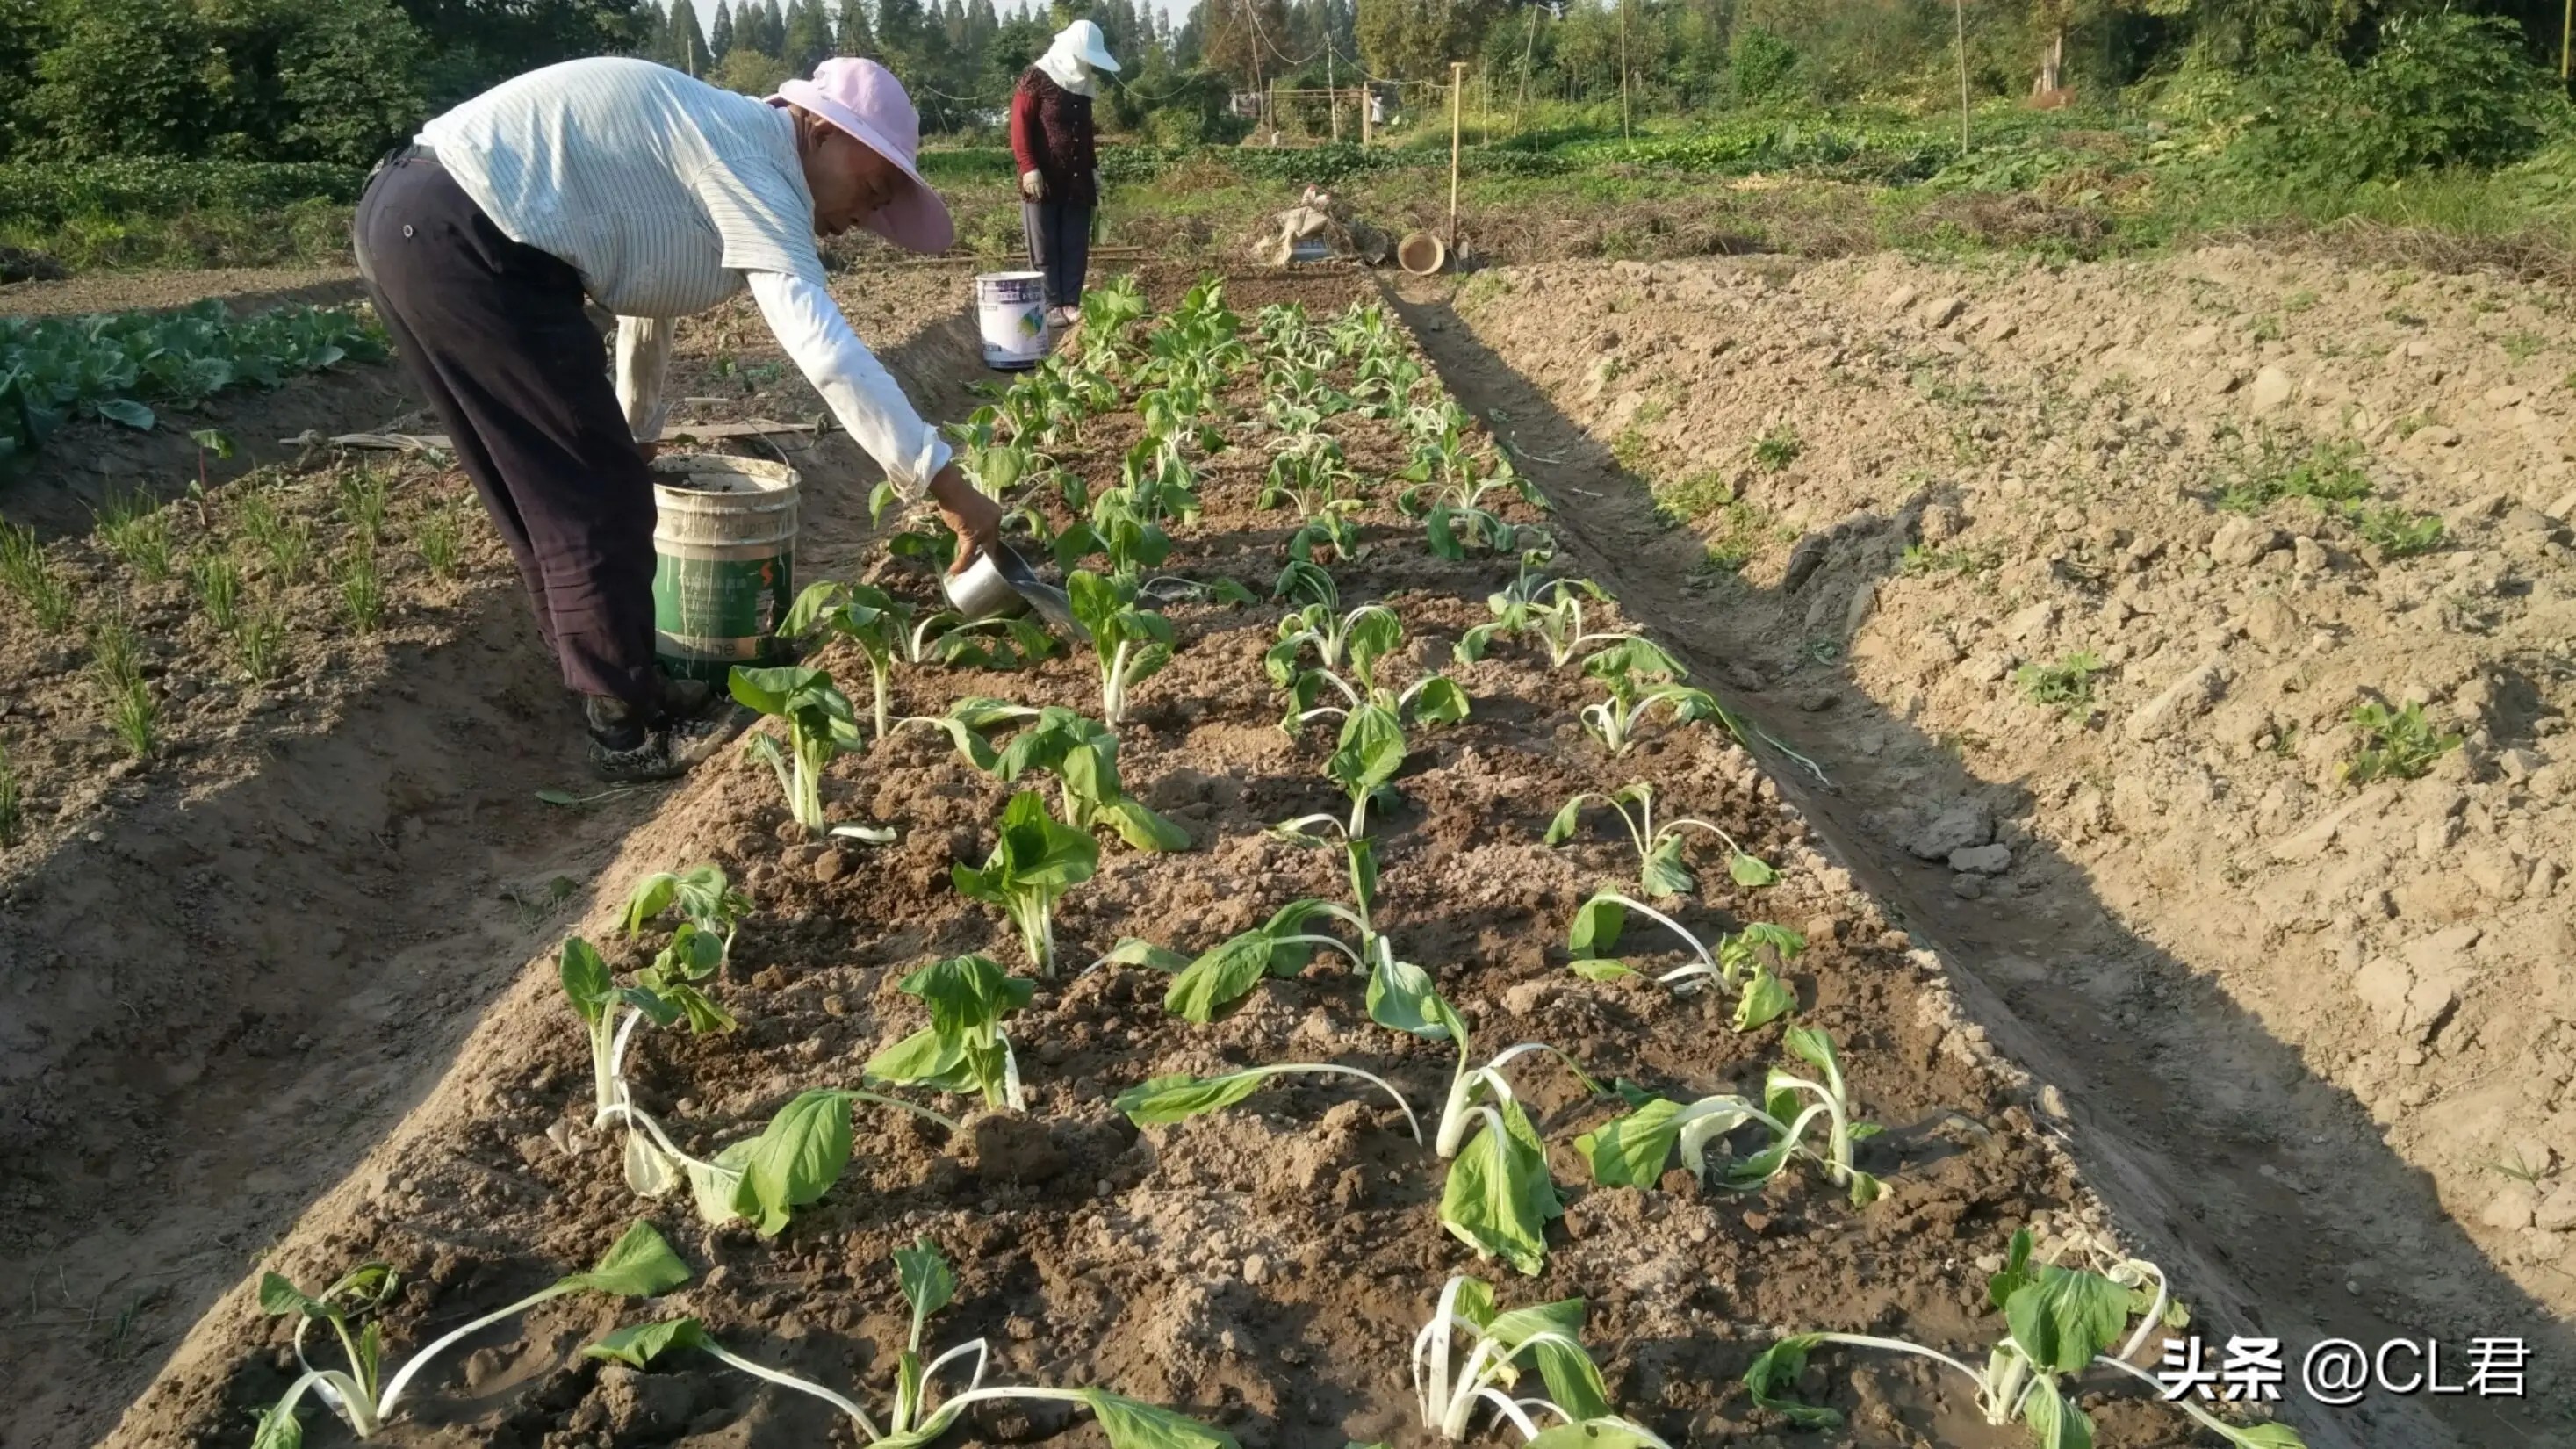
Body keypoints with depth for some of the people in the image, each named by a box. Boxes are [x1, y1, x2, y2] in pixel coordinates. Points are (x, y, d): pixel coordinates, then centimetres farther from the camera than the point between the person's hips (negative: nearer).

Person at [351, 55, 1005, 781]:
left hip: (417, 219, 11)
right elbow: (821, 339, -22)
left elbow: (645, 287, 34)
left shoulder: (714, 149, 21)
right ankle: (630, 728, 9)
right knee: (597, 494, -2)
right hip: (461, 235, -11)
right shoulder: (751, 155, -10)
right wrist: (946, 485, -23)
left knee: (552, 489, 19)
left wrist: (638, 431, 46)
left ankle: (611, 682, 32)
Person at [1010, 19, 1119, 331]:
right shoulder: (1036, 79, -6)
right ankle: (1051, 306, 1)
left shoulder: (1082, 85, 16)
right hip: (1044, 180, -7)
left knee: (1076, 248, 4)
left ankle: (1071, 303, 8)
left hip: (1077, 180, 7)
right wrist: (1028, 167, -19)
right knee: (1045, 249, -1)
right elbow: (1019, 125, -11)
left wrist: (1093, 167, 18)